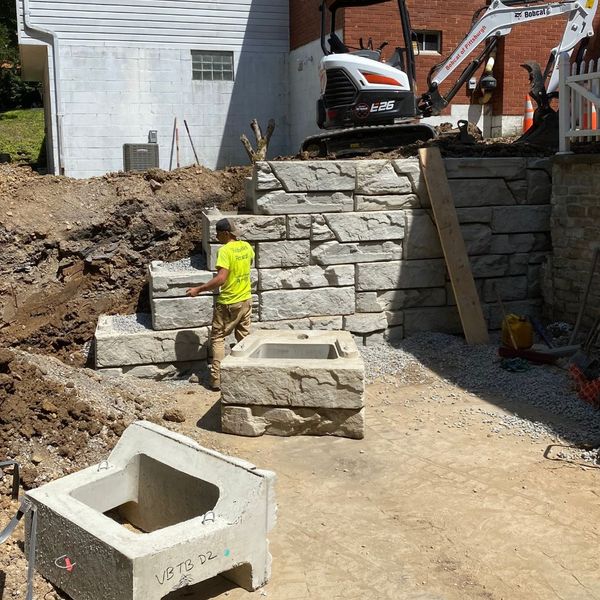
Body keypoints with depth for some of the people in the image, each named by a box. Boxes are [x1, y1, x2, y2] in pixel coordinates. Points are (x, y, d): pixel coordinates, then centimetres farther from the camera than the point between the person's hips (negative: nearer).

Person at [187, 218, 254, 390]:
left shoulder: (225, 251, -21)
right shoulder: (247, 246, 1)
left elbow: (221, 279, -28)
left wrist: (198, 289, -24)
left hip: (228, 303, -6)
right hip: (246, 300, 7)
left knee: (218, 338, 5)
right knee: (244, 337, 15)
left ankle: (217, 379, 1)